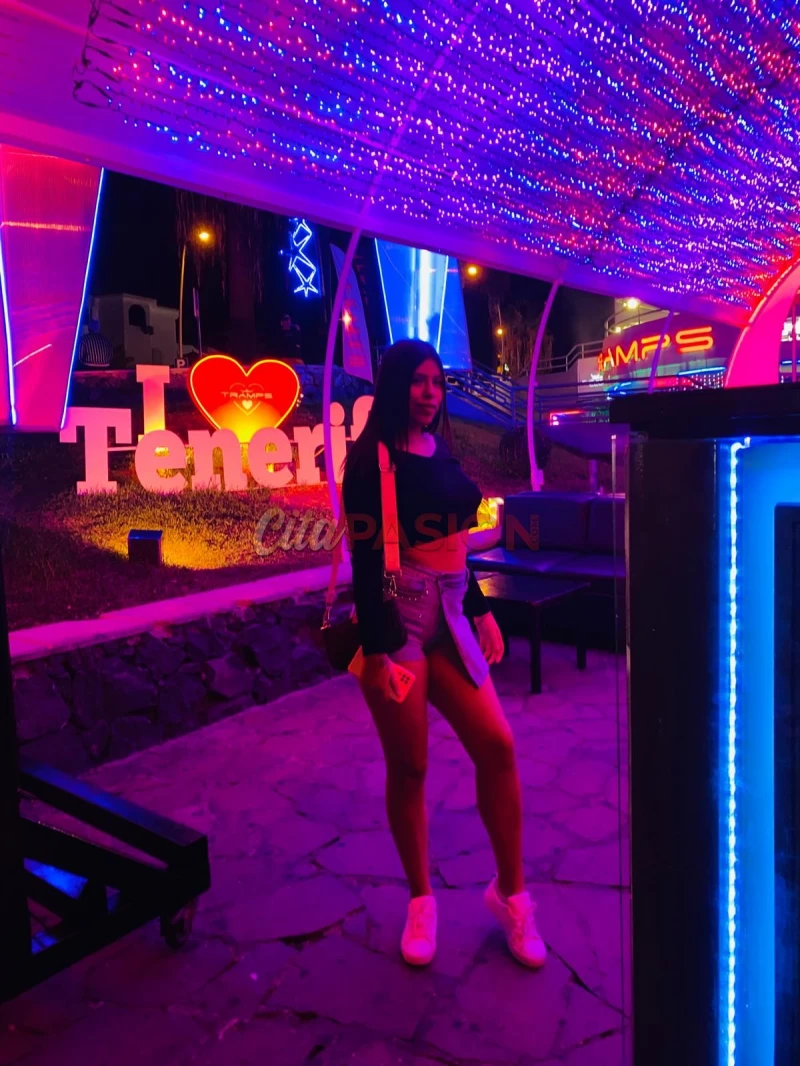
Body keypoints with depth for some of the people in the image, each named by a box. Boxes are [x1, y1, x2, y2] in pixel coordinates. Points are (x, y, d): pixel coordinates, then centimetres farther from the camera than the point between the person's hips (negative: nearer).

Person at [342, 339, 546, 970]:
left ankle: (511, 892, 20)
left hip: (448, 620, 6)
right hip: (396, 623, -6)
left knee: (497, 747, 1)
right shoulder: (372, 459, -8)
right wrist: (375, 650, -18)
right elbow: (364, 557, -13)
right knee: (409, 769, 5)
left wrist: (481, 610, 15)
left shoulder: (442, 454, 11)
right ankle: (421, 900, 26)